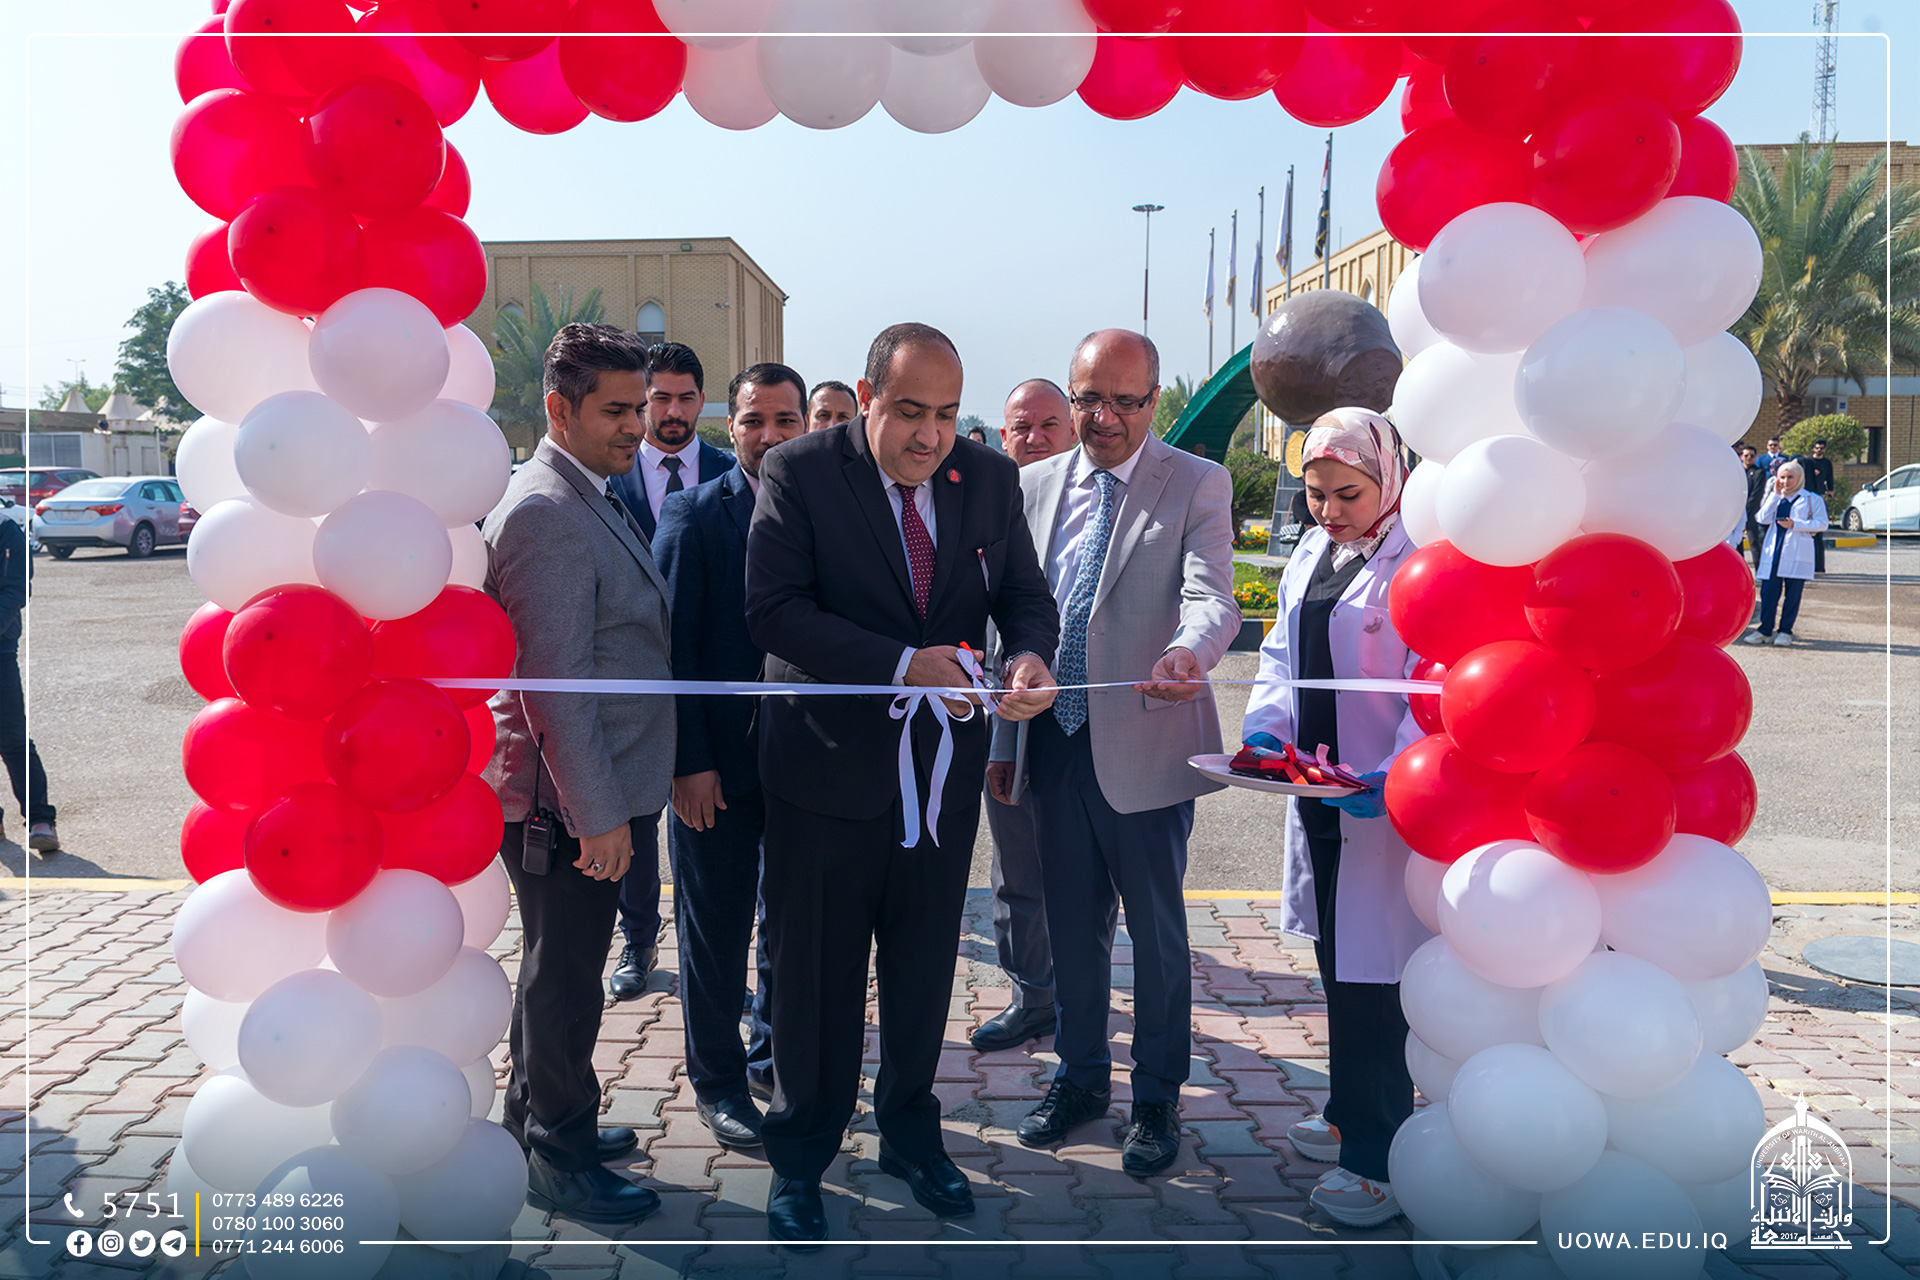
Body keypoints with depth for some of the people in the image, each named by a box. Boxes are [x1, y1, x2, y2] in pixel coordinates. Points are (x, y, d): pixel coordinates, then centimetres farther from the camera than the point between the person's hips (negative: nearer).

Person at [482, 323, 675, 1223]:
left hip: (598, 793, 10)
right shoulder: (544, 513, -21)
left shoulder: (592, 498, 12)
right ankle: (560, 1162, 22)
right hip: (572, 801, -10)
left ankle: (534, 1116, 40)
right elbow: (554, 678, -24)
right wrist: (598, 813, -21)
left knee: (557, 967, 22)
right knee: (565, 980, 5)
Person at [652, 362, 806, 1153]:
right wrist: (688, 760, -13)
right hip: (719, 762, -3)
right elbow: (672, 644, -8)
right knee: (716, 927, 8)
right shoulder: (693, 515, -5)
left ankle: (776, 1052, 36)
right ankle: (717, 1082, 25)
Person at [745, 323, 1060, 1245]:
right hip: (829, 765, -3)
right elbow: (774, 609, -19)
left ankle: (909, 1131, 41)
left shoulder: (990, 478, 2)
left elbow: (1024, 592, 7)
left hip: (944, 770, 4)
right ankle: (800, 1159, 32)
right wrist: (904, 665, -29)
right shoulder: (798, 472, -11)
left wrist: (1030, 654, -17)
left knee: (923, 967, 18)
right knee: (816, 973, 10)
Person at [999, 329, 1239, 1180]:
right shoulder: (1035, 485, 8)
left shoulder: (1198, 485, -5)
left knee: (1157, 932, 9)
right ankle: (1081, 1077, 37)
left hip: (1144, 748, -4)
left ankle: (1157, 1099, 28)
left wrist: (1188, 651, -42)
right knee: (1070, 924, 17)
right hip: (1055, 745, 4)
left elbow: (1210, 595, -19)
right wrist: (1004, 737, 11)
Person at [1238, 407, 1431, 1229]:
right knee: (1337, 960, 18)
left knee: (1374, 975, -1)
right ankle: (1351, 1113, 36)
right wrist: (1267, 726, -3)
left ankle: (1378, 1156, 12)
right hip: (1317, 793, 8)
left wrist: (1397, 774, -28)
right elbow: (1282, 657, 15)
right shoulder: (1308, 556, 12)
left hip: (1387, 802, -7)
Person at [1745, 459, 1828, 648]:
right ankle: (1765, 630, 5)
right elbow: (1764, 518, 1)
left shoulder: (1812, 499, 7)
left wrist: (1795, 524, -13)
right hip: (1773, 551, 3)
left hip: (1797, 554, -3)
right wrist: (1775, 494, -1)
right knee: (1768, 591, -1)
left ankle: (1785, 631, 7)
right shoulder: (1775, 498, 17)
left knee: (1793, 593, 0)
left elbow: (1822, 523, -3)